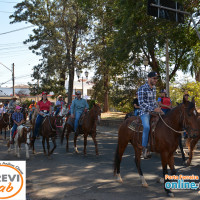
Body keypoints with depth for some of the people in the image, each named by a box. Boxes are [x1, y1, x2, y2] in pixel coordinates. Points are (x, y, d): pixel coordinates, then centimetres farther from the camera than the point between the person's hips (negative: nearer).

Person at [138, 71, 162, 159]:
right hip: (144, 112, -8)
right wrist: (153, 109, -24)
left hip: (153, 112, 9)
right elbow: (141, 103, -20)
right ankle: (144, 148, -21)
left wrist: (158, 108, 8)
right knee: (147, 127, -30)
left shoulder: (154, 88, 13)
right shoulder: (142, 88, -12)